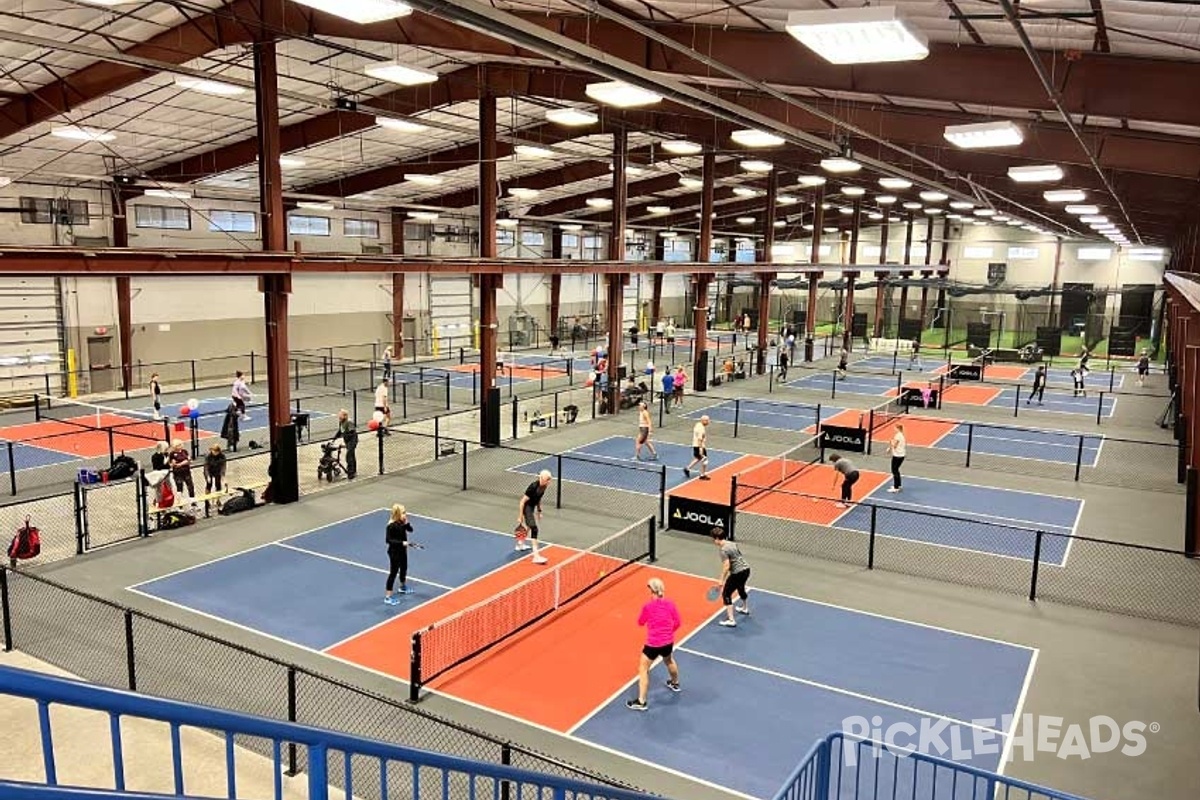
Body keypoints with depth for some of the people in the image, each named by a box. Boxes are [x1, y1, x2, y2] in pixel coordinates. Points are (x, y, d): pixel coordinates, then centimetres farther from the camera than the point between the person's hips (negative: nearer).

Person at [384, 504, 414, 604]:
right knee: (393, 573, -3)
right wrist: (401, 542, -30)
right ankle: (388, 597, 5)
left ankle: (403, 587, 50)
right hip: (394, 552, -9)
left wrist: (407, 522, -18)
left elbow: (410, 530, -1)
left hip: (402, 550, 9)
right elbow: (389, 540, -26)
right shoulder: (391, 526, -26)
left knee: (404, 568, 26)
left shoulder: (402, 522, -3)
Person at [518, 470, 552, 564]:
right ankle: (536, 556, -21)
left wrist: (539, 511, 16)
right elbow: (523, 501, -24)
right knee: (534, 529, -18)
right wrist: (520, 517, -20)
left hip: (532, 507, 9)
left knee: (528, 525, 30)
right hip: (526, 507, -9)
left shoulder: (543, 487, -8)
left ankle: (520, 544, 55)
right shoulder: (533, 487, -31)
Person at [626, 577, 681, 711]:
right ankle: (675, 683, 59)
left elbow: (640, 622, -2)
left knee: (643, 670, 8)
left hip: (653, 644, -5)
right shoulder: (670, 604, -8)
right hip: (668, 642, 5)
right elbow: (678, 623, 2)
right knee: (669, 660, 35)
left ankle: (641, 702, 10)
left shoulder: (648, 606, -18)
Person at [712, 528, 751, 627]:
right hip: (746, 569, 9)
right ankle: (745, 608, 60)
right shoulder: (732, 544, 9)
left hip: (737, 573, -9)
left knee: (726, 594, -1)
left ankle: (731, 620, -5)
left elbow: (726, 566, -23)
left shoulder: (723, 550, -17)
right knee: (741, 588, 35)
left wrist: (722, 580, -19)